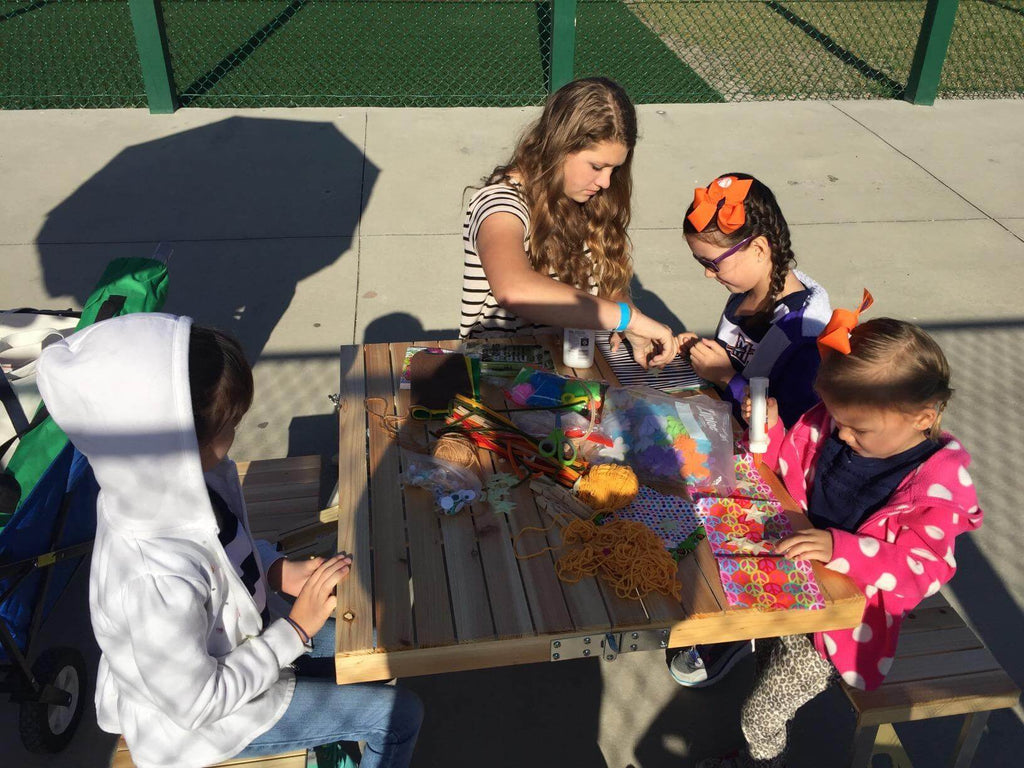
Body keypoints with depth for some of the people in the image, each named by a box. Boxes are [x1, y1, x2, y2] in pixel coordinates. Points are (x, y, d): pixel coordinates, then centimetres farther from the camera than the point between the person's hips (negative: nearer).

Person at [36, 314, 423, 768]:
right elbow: (198, 704, -27)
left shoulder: (170, 479, -21)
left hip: (226, 635, 7)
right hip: (198, 716, -7)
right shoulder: (159, 584, -43)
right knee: (400, 716, 1)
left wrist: (282, 571, -13)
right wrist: (297, 629, -22)